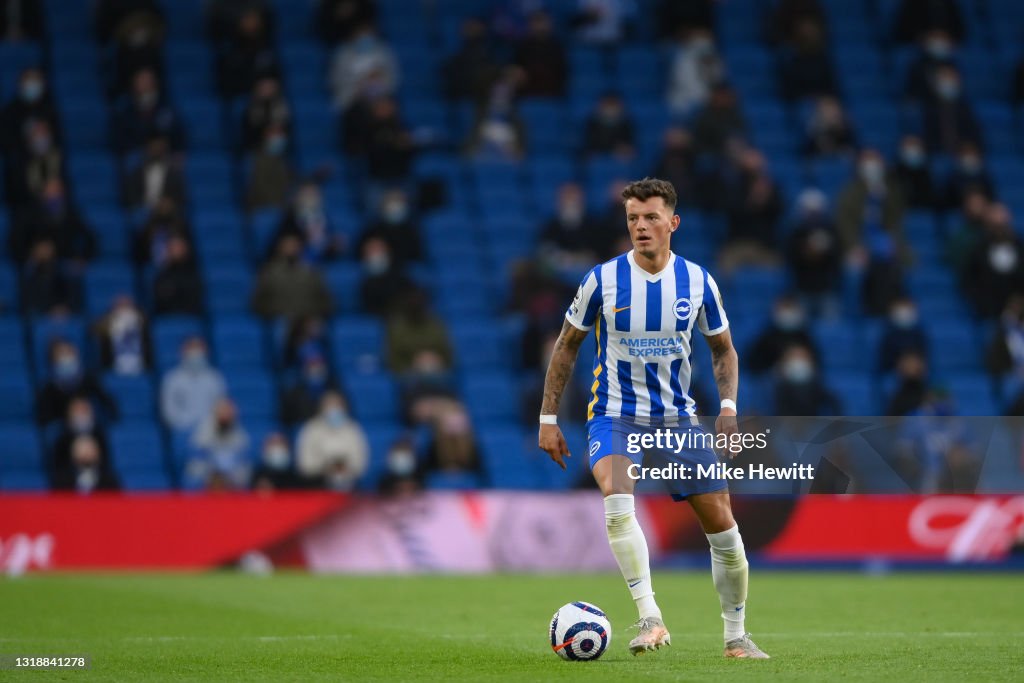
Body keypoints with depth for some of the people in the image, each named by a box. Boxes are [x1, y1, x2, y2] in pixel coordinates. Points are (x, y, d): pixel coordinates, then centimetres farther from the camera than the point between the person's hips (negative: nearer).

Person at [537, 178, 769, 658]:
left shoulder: (697, 282, -3)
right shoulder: (603, 280, -9)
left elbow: (723, 349, 10)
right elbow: (567, 346, 4)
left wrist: (728, 406, -6)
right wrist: (548, 418, 2)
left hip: (677, 416, 3)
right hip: (615, 415, -2)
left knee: (722, 524, 0)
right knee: (617, 499, -32)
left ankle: (736, 636, 17)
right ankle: (650, 619, -31)